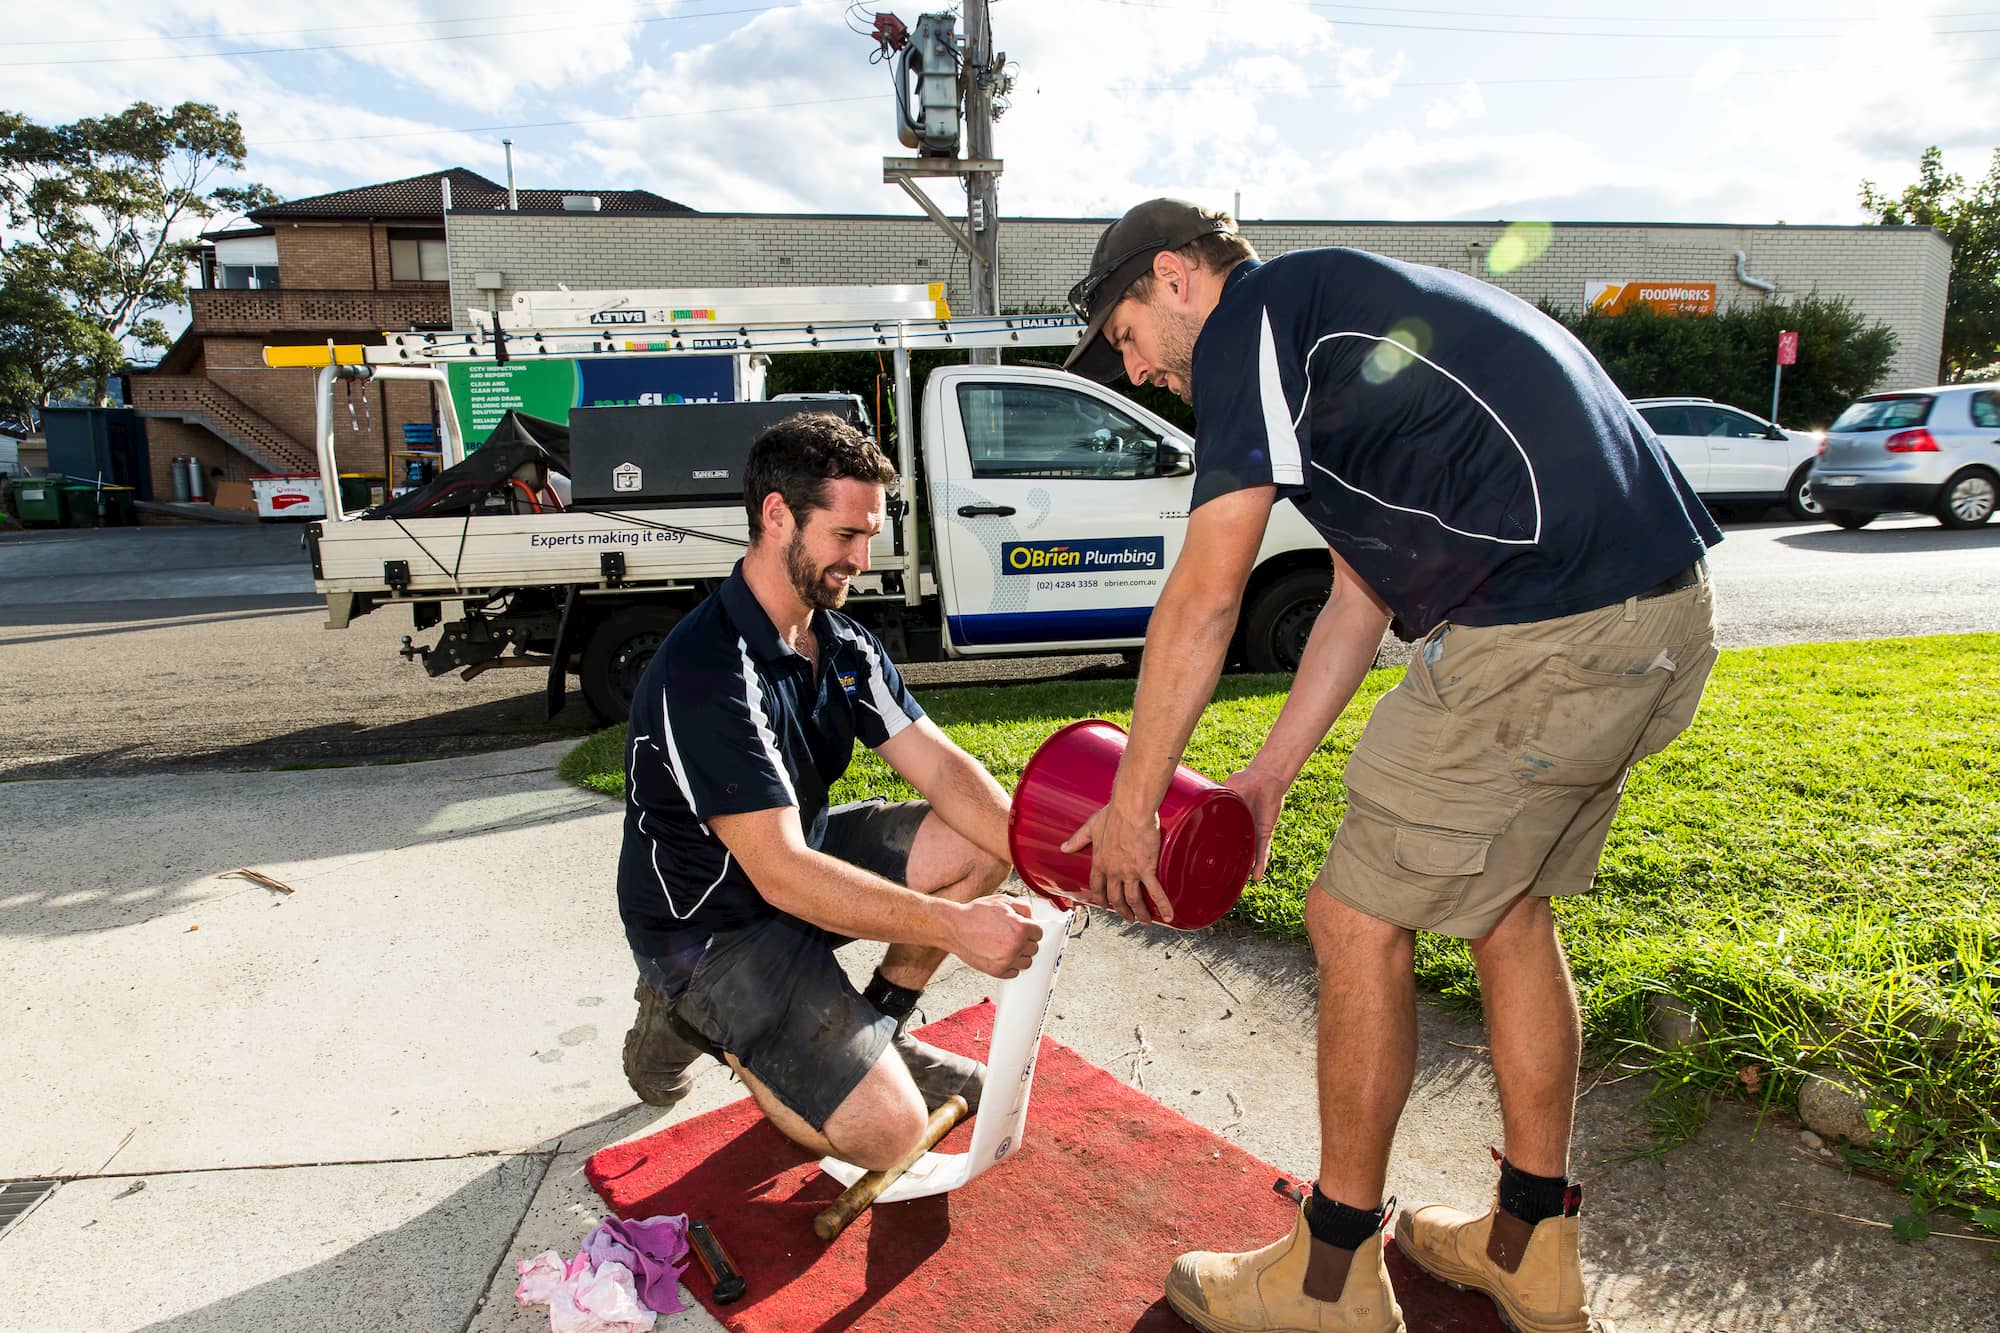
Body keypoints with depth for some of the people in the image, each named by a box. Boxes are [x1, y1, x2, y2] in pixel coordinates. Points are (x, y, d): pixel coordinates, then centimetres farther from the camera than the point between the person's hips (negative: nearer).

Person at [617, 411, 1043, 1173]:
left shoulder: (844, 644, -2)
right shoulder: (706, 673, -30)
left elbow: (941, 769, -8)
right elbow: (781, 874, -34)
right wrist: (952, 923, -38)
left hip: (801, 858, 8)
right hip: (711, 924, -8)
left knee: (982, 842, -5)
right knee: (888, 1131, -16)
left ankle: (882, 1030, 11)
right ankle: (692, 1017, 6)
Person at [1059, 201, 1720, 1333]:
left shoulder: (1255, 311, -2)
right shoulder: (1344, 327, 26)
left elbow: (1205, 601, -8)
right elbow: (1360, 601, 24)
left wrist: (1131, 801, 1)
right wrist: (1267, 777, 24)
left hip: (1545, 632, -10)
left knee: (1357, 920, 1)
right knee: (1508, 909, 20)